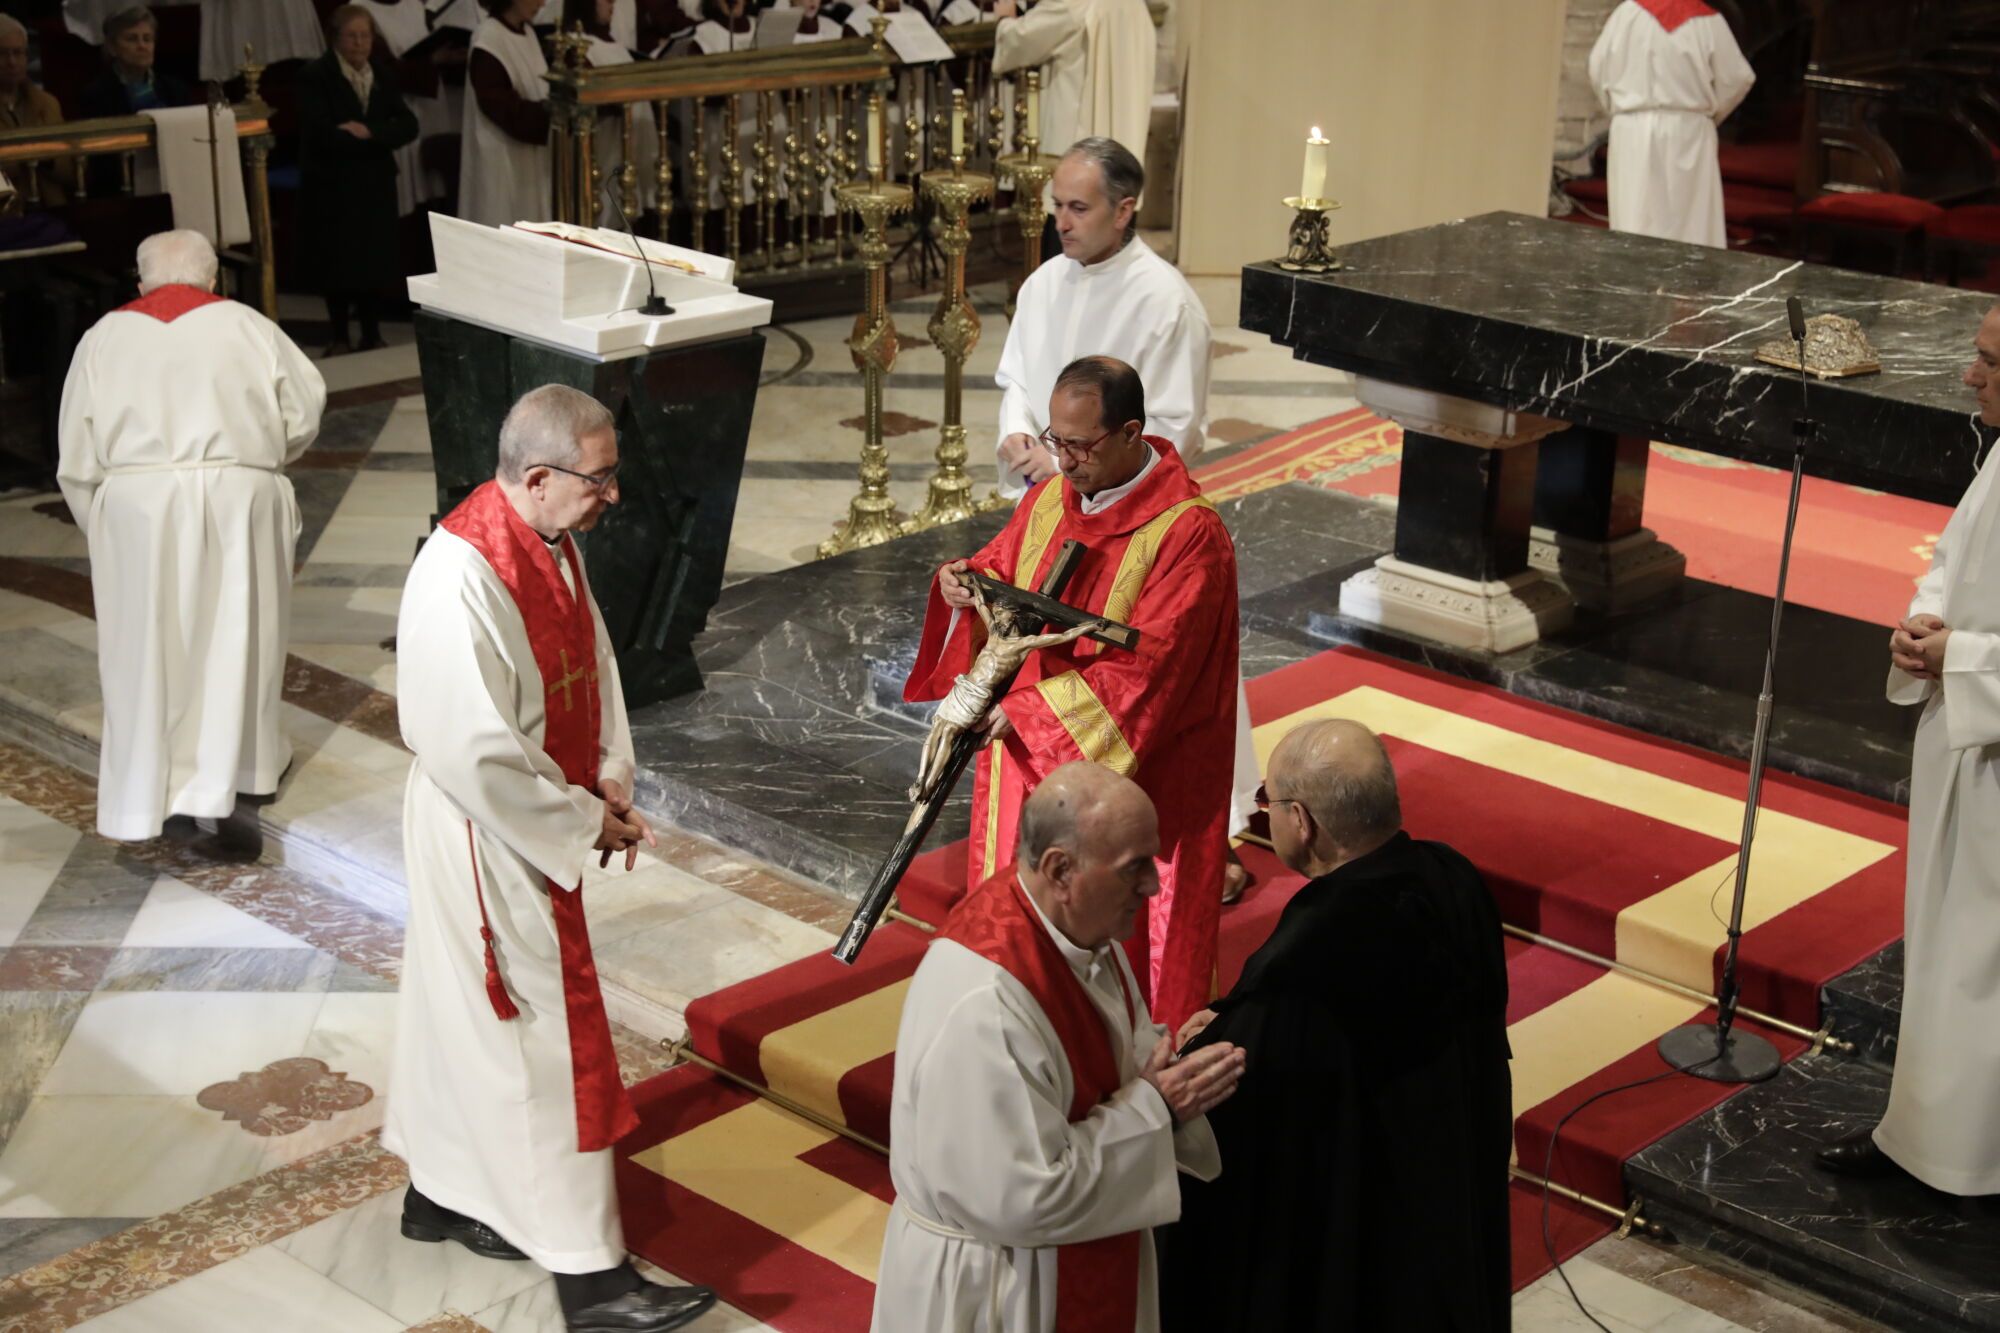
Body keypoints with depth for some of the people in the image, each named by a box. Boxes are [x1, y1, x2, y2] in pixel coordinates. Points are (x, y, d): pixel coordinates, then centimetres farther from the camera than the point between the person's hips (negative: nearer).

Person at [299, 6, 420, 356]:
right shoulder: (316, 76, -7)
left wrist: (367, 132, -17)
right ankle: (338, 337, 13)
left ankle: (372, 335, 15)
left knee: (377, 258, 3)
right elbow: (321, 134, -19)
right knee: (339, 261, 1)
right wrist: (377, 137, -16)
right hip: (331, 184, -4)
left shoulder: (383, 73, 9)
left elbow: (407, 125, -1)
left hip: (375, 182, 4)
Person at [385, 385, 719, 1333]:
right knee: (542, 1037, -2)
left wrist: (610, 777, 0)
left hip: (539, 817, 9)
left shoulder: (549, 540, -1)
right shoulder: (461, 580, -29)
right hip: (489, 836, -9)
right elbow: (475, 755, -29)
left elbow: (592, 660, 12)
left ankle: (443, 1191, 41)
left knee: (470, 1012, 23)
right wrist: (584, 825, -18)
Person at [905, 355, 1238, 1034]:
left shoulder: (1189, 534, -19)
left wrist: (1031, 709, -24)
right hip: (1025, 755, 7)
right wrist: (964, 583, -10)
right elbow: (999, 568, 15)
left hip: (1128, 773, -7)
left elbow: (1146, 663, -23)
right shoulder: (1049, 500, 3)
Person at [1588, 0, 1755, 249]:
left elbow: (1599, 68, 2)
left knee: (1636, 219, 2)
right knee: (1693, 223, 3)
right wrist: (1711, 113, 16)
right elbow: (1738, 78, -1)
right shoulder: (1709, 20, -4)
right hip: (1688, 132, 0)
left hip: (1635, 130, 1)